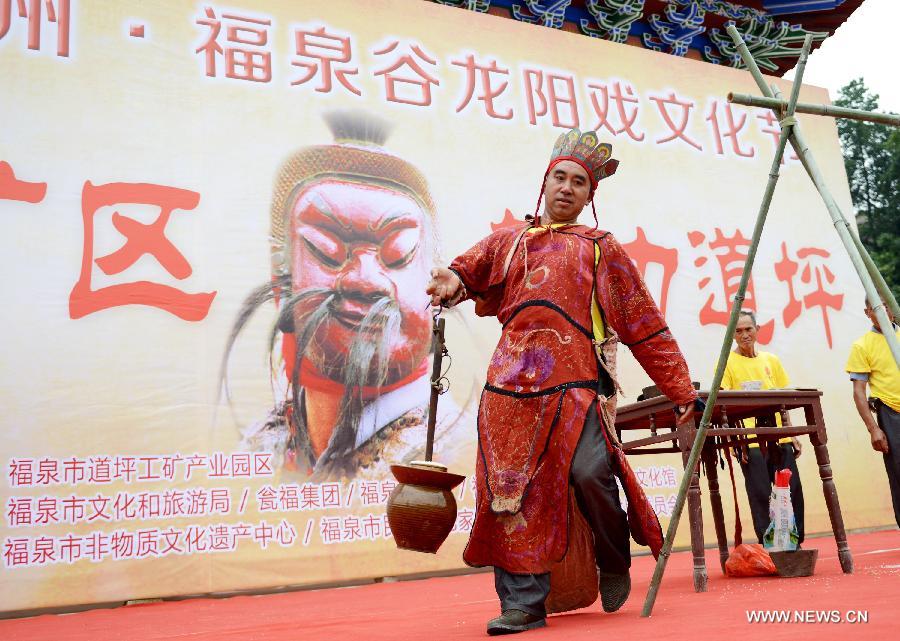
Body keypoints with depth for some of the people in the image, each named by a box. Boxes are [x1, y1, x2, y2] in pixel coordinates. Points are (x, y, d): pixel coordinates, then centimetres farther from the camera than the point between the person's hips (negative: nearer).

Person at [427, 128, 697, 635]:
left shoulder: (602, 249, 19)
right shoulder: (508, 243, 25)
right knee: (513, 488, -2)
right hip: (513, 382, 3)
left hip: (578, 382, -2)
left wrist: (681, 390, 12)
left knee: (589, 473, -19)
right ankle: (523, 601, 10)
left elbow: (645, 327, 16)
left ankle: (614, 562, 11)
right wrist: (453, 282, -2)